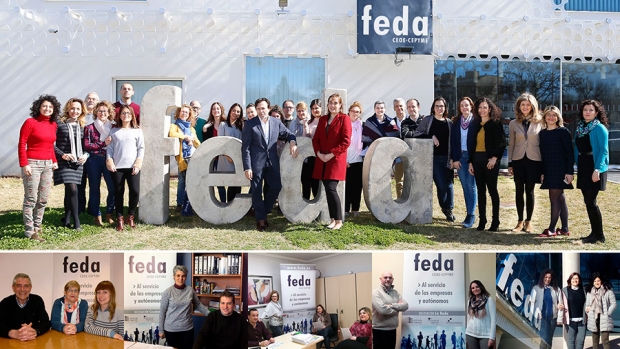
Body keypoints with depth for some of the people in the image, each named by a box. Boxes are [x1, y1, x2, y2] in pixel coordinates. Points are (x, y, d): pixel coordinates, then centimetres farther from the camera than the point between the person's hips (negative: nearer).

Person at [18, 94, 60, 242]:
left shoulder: (54, 125, 11)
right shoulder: (30, 122, -6)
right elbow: (21, 144, -8)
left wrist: (54, 161, 10)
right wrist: (24, 164, -14)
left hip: (48, 165, 6)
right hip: (33, 164, -6)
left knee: (43, 199, 11)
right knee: (31, 199, -5)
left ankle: (37, 226, 24)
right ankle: (30, 231, -2)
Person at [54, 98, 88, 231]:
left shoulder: (82, 127, 11)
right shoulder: (60, 124, -3)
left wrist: (85, 155, 0)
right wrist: (63, 154, -15)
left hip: (78, 163, 5)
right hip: (64, 163, -5)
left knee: (69, 192, 10)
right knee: (72, 190, -14)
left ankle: (66, 220, 21)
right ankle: (76, 222, -6)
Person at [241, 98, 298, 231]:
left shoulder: (276, 123, 5)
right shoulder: (250, 124, -5)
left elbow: (288, 134, 20)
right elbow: (245, 147, -6)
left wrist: (292, 142, -4)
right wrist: (247, 167, -11)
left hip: (272, 161, 3)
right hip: (256, 162, -3)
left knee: (276, 187, 2)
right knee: (257, 191, 3)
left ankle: (264, 212, 24)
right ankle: (260, 219, 16)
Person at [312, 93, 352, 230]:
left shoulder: (344, 119, -3)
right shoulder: (323, 119, 14)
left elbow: (346, 141, -11)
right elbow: (316, 138, 12)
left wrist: (331, 154, -16)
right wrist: (318, 153, -5)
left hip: (336, 160, -6)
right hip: (322, 160, 6)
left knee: (331, 189, -13)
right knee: (328, 190, 7)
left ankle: (338, 221, -2)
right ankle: (332, 219, 16)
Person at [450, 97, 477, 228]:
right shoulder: (456, 122, 8)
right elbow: (453, 141, 7)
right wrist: (455, 159, 0)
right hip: (460, 157, 4)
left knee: (471, 186, -3)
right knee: (465, 186, 7)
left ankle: (471, 215, 1)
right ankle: (469, 214, 14)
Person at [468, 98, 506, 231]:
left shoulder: (496, 124, -1)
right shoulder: (475, 124, 14)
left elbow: (502, 143, -7)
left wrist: (495, 158, -18)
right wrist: (470, 162, 11)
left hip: (490, 160, -5)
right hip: (477, 159, 5)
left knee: (492, 190, -1)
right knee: (480, 190, 7)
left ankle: (495, 222, 4)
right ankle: (482, 220, 11)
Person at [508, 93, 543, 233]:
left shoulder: (539, 122, 2)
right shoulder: (513, 123, 6)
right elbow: (511, 144, 8)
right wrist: (510, 163, 3)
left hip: (533, 160, -1)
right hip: (518, 160, 2)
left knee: (530, 191, 3)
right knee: (519, 191, 4)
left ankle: (528, 222, 12)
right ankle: (520, 221, 12)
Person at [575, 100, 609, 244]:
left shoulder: (599, 128, -8)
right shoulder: (580, 128, 12)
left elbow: (604, 150, -14)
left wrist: (597, 169, -23)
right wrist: (578, 167, 12)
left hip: (594, 168, -7)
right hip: (583, 168, 7)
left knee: (591, 202, -8)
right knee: (588, 201, 9)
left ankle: (599, 235, 3)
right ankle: (594, 232, 18)